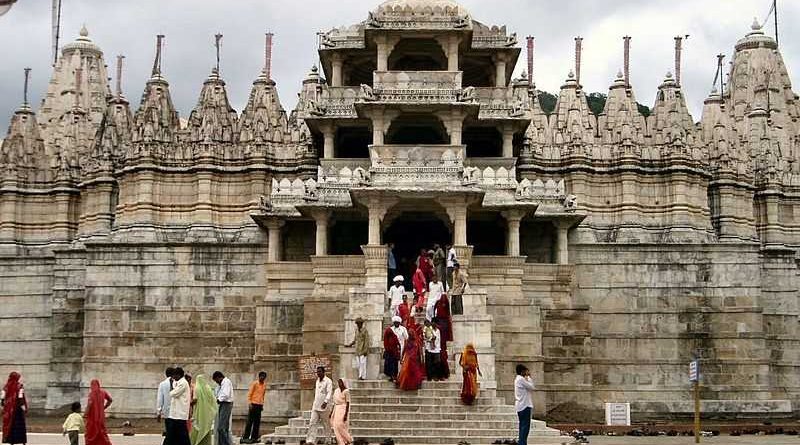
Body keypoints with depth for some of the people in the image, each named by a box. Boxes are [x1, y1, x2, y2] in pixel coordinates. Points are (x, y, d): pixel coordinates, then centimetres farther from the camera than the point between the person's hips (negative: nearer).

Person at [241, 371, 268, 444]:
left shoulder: (264, 385, 12)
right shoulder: (254, 383, -5)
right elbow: (249, 394, -7)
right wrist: (249, 403, -15)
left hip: (260, 405, 6)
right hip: (253, 404, -6)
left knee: (257, 422, 5)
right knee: (250, 421, -6)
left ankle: (254, 437, 10)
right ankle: (245, 437, -4)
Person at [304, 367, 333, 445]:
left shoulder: (328, 381, -9)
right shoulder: (317, 381, 15)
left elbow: (329, 393, -20)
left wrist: (325, 402, -35)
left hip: (324, 407, -7)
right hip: (315, 406, 7)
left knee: (326, 425, 3)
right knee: (312, 423, -3)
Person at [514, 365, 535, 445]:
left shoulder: (517, 379, 16)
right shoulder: (521, 379, -14)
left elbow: (528, 387, 19)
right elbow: (531, 387, -13)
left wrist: (527, 377, 11)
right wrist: (529, 377, -4)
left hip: (521, 406, 10)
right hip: (524, 406, -10)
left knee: (523, 426, 12)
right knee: (525, 426, -9)